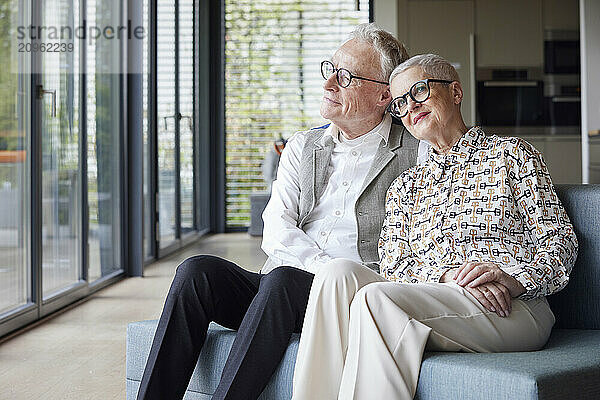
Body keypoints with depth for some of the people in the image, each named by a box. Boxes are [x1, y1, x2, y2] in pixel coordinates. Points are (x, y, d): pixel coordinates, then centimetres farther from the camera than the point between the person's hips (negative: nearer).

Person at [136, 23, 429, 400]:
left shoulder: (417, 152, 5)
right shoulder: (302, 146, 19)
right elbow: (276, 230, 7)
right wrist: (327, 268, -13)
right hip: (280, 291, 5)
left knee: (282, 279, -35)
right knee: (198, 270, -21)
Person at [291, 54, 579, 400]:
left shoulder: (511, 154, 15)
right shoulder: (405, 187, 26)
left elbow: (561, 239, 6)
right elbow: (393, 265, 11)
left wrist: (515, 279, -15)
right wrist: (447, 277, -11)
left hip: (514, 309, -4)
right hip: (433, 299, 4)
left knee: (375, 297, -30)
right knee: (338, 274, -26)